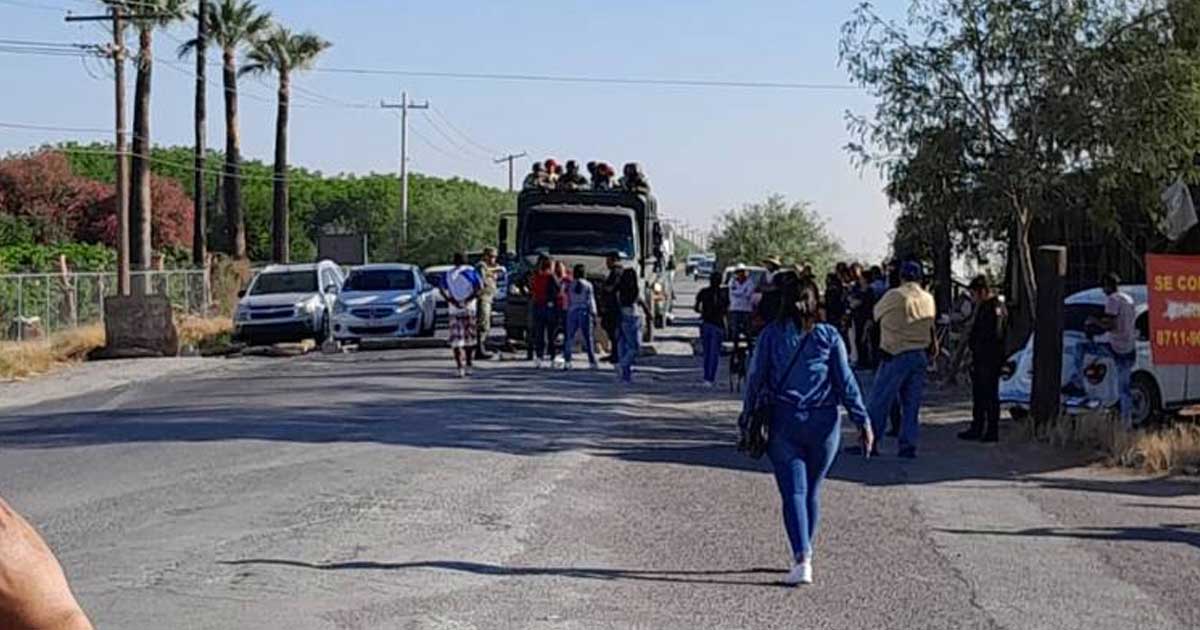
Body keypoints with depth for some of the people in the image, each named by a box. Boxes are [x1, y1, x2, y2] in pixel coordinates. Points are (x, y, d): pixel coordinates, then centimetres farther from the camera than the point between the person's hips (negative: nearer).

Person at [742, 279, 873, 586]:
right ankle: (803, 555, 26)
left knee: (793, 492, -4)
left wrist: (747, 419, 12)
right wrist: (863, 422, 4)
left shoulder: (771, 334, -2)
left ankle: (802, 559, -19)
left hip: (783, 422, -1)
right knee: (812, 491, 16)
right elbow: (846, 383, -1)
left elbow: (756, 379, 1)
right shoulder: (829, 336, -2)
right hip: (823, 423, 1)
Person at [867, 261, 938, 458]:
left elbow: (877, 313, 4)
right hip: (920, 355, 5)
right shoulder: (929, 299, 7)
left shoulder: (894, 296, -9)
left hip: (895, 354, -5)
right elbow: (931, 325, 13)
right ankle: (909, 445, 7)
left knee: (880, 400, 1)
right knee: (912, 403, 9)